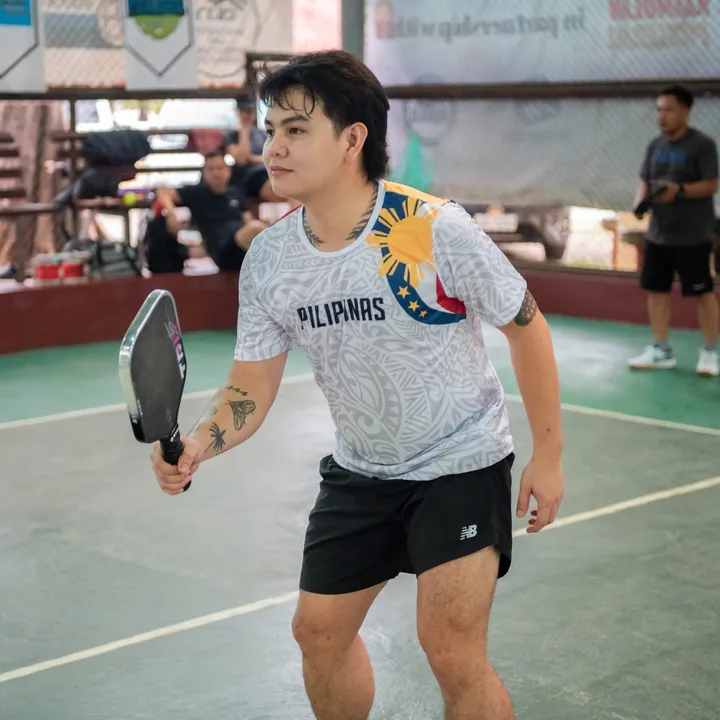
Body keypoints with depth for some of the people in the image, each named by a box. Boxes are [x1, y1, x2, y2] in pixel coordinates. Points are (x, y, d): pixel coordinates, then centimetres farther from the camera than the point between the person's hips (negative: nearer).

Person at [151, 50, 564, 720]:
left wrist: (548, 454, -8)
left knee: (452, 653, -13)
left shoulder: (436, 230, -24)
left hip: (461, 463, -5)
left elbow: (526, 327, -12)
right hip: (358, 471, 5)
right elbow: (251, 386, -5)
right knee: (319, 632, 13)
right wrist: (198, 443, -26)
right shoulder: (268, 258, -10)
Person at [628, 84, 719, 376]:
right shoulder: (655, 146, 11)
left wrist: (679, 190, -28)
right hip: (658, 234, 7)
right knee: (656, 290, 8)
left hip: (692, 236, -7)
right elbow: (645, 181, 14)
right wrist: (640, 201, -7)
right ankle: (661, 351, 19)